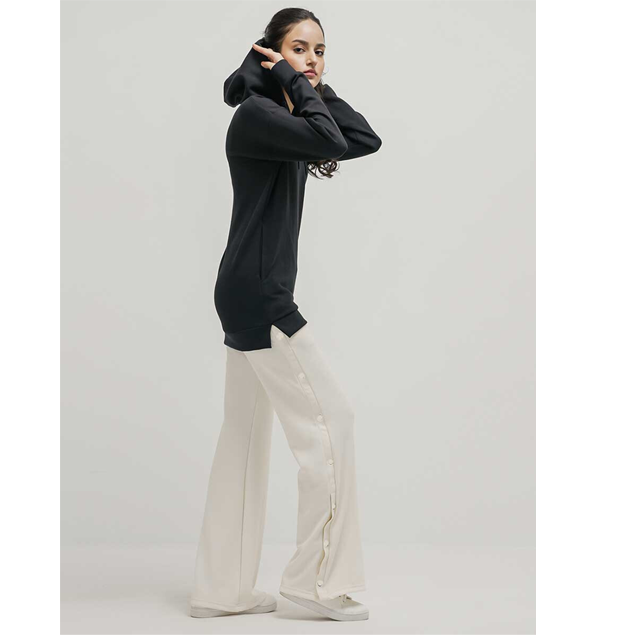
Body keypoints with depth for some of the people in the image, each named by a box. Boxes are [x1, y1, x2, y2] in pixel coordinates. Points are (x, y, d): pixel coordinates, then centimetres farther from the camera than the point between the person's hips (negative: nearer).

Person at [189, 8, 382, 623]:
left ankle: (221, 589, 17)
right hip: (256, 293, -10)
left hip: (253, 295, 10)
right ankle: (318, 578, 2)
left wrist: (317, 88, 6)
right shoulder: (255, 114, -11)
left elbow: (366, 139, 10)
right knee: (329, 416, -7)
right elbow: (332, 143, -25)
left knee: (246, 436, 10)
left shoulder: (291, 120, 17)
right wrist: (294, 84, -13)